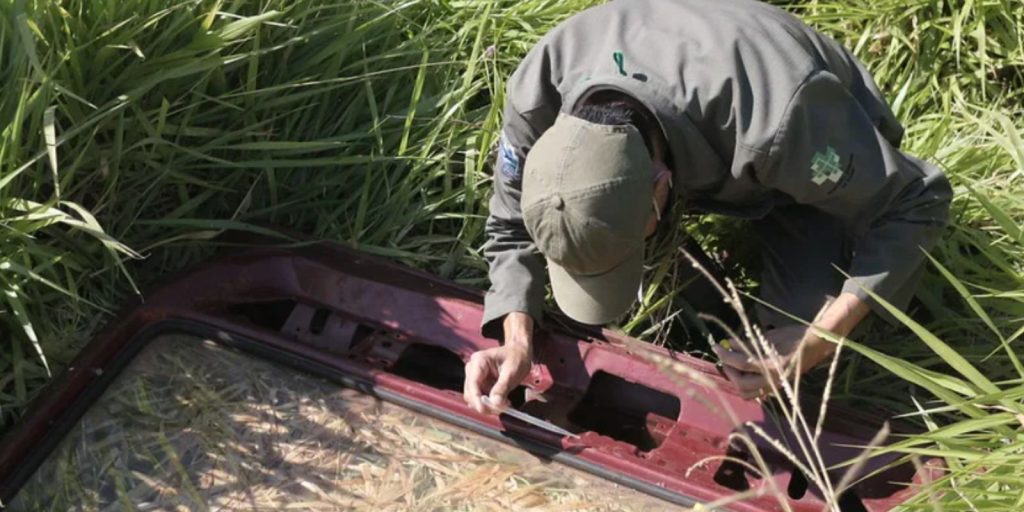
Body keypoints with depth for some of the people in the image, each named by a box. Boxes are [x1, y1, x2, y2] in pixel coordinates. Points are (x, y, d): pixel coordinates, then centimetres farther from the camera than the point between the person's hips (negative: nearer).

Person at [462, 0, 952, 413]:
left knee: (796, 340, -21)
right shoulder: (538, 91, -36)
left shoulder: (776, 121, -48)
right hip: (680, 153, 4)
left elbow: (915, 203, -32)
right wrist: (516, 342, -33)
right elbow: (511, 226, -17)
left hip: (812, 154, -3)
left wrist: (821, 339, -41)